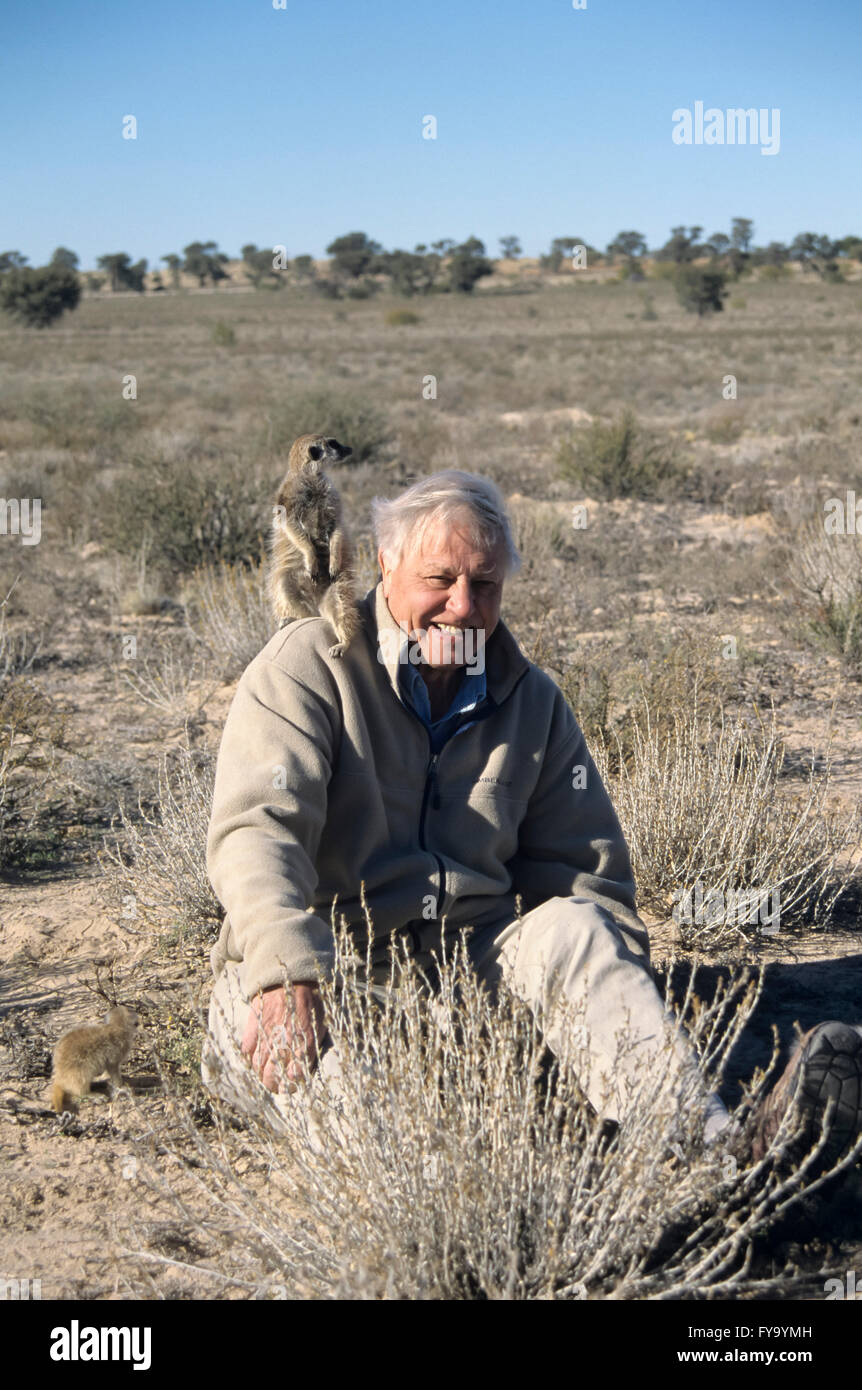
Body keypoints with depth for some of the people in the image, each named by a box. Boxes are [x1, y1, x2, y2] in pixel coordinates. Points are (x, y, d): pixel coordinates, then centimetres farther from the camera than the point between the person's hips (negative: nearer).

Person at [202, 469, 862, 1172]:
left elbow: (586, 869, 14)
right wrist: (286, 977, -33)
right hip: (330, 964, -2)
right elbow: (258, 826, -15)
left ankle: (708, 1144, -49)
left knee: (573, 926, -28)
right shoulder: (307, 667, -1)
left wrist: (621, 1002, -5)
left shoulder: (534, 702, 13)